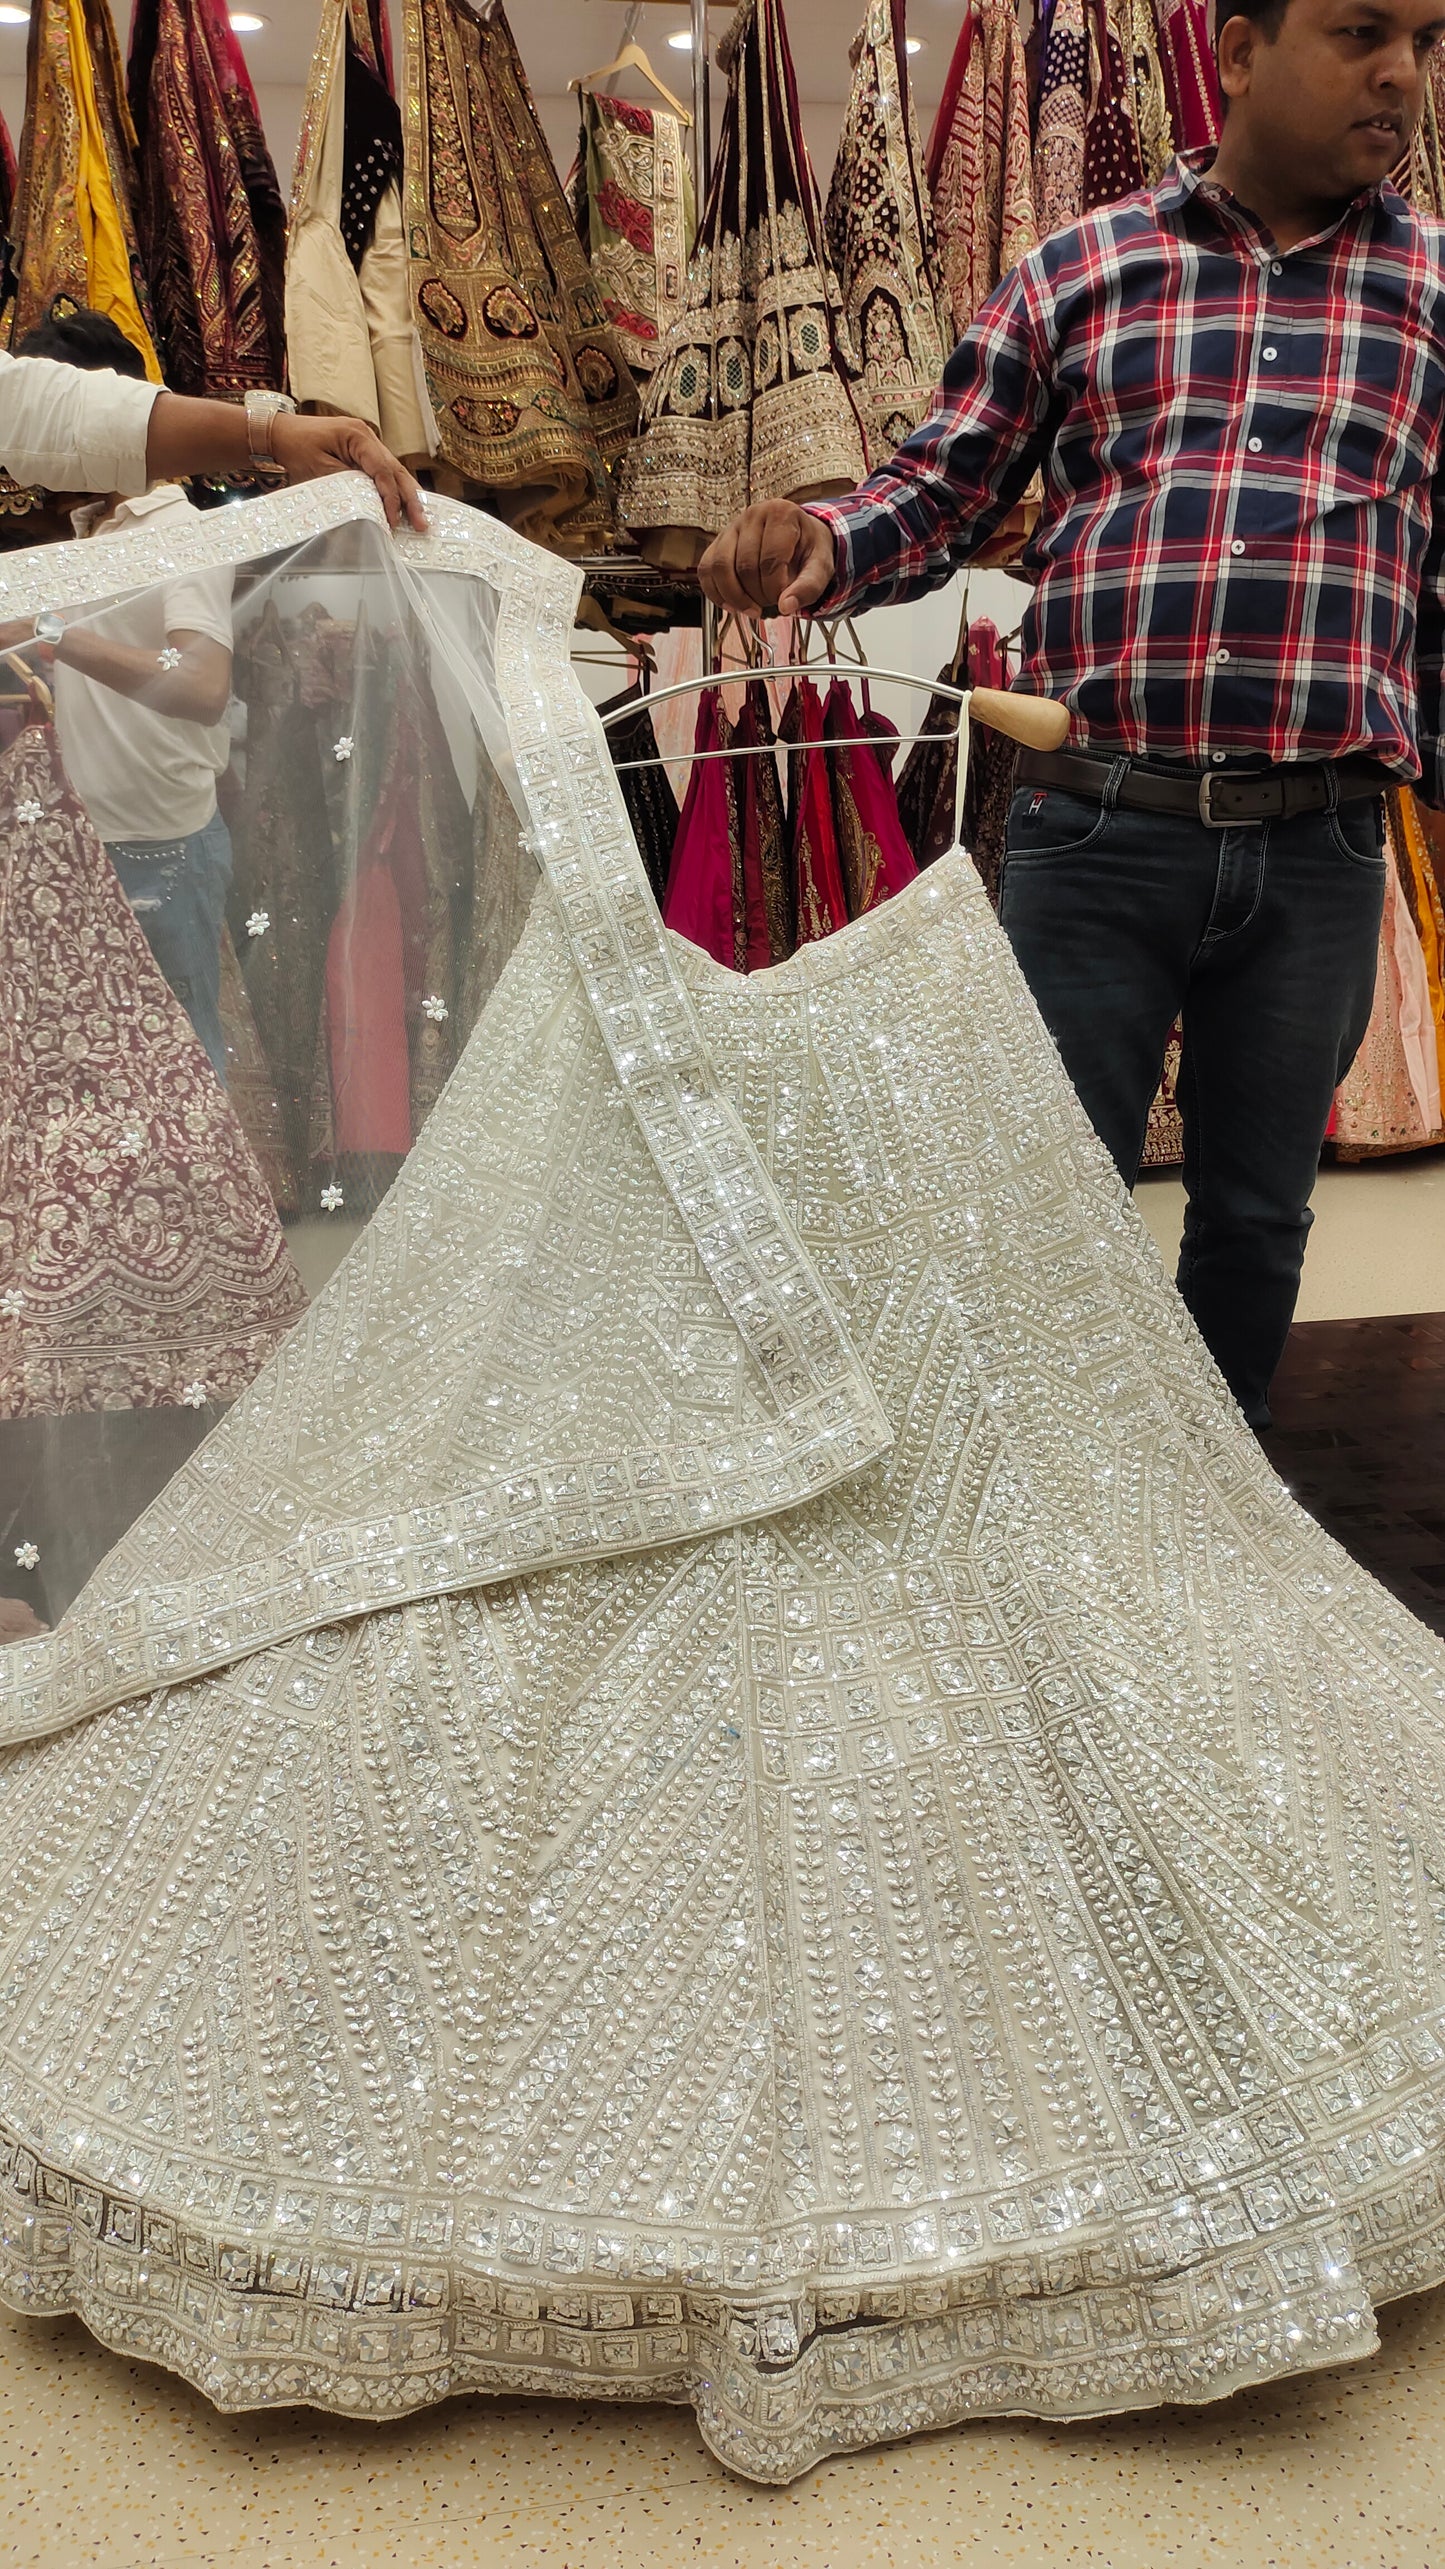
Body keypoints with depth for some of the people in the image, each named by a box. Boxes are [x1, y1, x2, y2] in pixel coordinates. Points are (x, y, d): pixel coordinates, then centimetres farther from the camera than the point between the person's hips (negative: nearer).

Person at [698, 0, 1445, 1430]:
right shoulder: (1076, 273, 9)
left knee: (1256, 1215, 13)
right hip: (1093, 830, -1)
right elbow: (939, 496, 9)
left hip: (1317, 848, 2)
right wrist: (820, 543, -13)